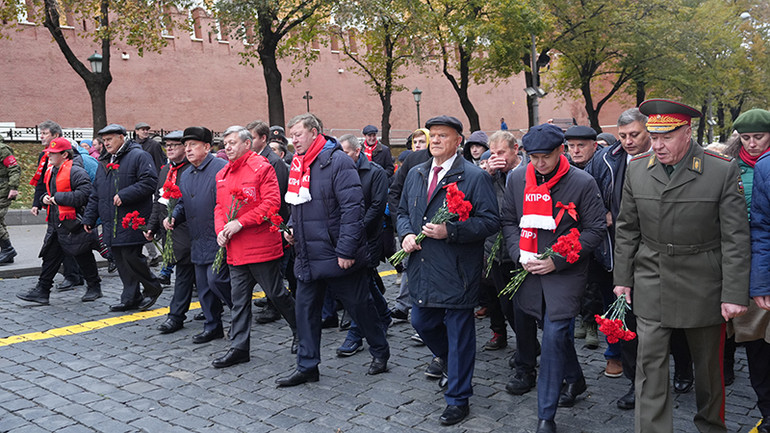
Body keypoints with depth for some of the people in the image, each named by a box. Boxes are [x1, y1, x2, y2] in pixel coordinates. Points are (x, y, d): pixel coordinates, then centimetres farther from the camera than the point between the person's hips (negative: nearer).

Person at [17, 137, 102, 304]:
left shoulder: (76, 172, -15)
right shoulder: (51, 171, 14)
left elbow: (84, 194, -26)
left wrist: (58, 197, -19)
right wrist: (45, 198, 5)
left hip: (72, 224, -8)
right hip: (55, 224, 9)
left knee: (83, 257, 3)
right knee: (50, 257, 9)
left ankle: (94, 288, 18)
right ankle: (41, 292, 14)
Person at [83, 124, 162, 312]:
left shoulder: (139, 156, -5)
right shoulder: (105, 162, 20)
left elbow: (150, 182, -17)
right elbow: (95, 193, 23)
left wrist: (125, 195, -21)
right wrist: (89, 217, 18)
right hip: (111, 223, 8)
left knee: (131, 258, -10)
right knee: (121, 261, 9)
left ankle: (153, 288, 11)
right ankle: (131, 299, 17)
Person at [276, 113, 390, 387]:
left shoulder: (337, 161, -13)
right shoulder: (298, 164, 11)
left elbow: (352, 207, -19)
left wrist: (346, 250, -22)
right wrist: (292, 227, 4)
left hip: (338, 257, -7)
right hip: (308, 257, 7)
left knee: (360, 306, 7)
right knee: (306, 310, 10)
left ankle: (380, 352, 28)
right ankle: (307, 367, 21)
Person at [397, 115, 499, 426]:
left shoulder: (475, 177, -10)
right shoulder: (415, 174, 11)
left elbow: (490, 221, -13)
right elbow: (402, 211, 20)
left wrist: (449, 231, -23)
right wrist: (406, 233, -1)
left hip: (456, 271, -6)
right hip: (421, 268, 7)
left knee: (459, 334, 4)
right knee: (422, 322, 19)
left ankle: (457, 400, 20)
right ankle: (451, 363, 48)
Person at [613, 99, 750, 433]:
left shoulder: (723, 170, -10)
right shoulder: (637, 168, 0)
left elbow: (735, 239, -9)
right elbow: (627, 229, 7)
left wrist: (734, 294, -12)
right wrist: (622, 278, 6)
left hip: (702, 286, -2)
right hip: (651, 284, 2)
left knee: (709, 363, 15)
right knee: (650, 362, 2)